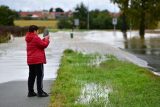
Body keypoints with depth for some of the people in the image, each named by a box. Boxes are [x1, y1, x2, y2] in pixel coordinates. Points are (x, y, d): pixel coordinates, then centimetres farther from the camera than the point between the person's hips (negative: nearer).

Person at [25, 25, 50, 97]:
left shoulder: (28, 39, 14)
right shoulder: (36, 38, -14)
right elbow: (44, 45, -11)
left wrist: (43, 39, 11)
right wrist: (46, 39, 6)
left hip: (30, 61, 9)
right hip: (38, 60, -9)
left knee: (32, 76, 11)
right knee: (40, 75, -4)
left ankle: (31, 92, 14)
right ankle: (40, 92, -4)